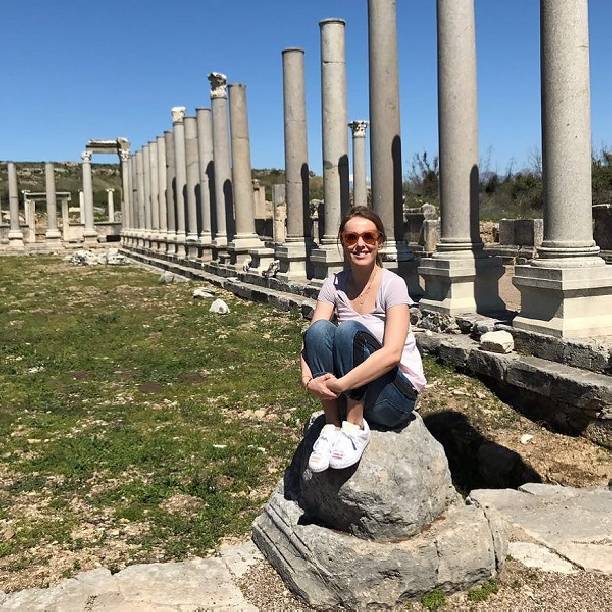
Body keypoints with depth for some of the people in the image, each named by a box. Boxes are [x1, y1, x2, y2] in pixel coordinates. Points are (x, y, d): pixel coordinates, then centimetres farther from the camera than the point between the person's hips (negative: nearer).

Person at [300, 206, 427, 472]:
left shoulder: (393, 285, -15)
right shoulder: (334, 285, -1)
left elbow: (392, 354, -27)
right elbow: (312, 339, -11)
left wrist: (339, 385, -33)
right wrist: (308, 380, -31)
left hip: (398, 393, -4)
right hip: (348, 395, 4)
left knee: (349, 330, -28)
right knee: (320, 329, -22)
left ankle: (355, 428, -18)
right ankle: (332, 428, -18)